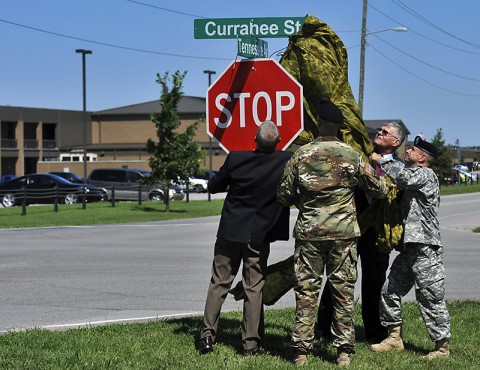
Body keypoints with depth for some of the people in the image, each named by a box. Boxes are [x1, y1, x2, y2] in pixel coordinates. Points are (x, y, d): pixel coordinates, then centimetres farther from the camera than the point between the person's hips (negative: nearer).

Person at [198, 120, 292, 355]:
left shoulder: (236, 159, -11)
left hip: (230, 231, 1)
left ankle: (207, 335, 9)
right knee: (254, 288, 6)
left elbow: (213, 186, 2)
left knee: (219, 284, 10)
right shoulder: (286, 161, -12)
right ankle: (251, 343, 8)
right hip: (259, 236, 0)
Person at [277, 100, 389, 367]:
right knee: (343, 291, 6)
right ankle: (344, 351, 9)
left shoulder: (302, 154, -2)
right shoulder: (352, 156, -2)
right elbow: (380, 190, 8)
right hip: (344, 234, 0)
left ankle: (302, 351, 6)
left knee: (306, 291, 5)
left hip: (309, 233, 0)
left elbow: (284, 196, 2)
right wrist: (377, 172, 29)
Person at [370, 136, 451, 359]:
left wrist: (380, 160, -12)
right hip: (410, 247, 10)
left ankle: (442, 346, 2)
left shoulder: (426, 175, -9)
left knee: (430, 298, -5)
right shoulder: (414, 177, 21)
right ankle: (394, 337, 18)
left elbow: (402, 177, -26)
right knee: (390, 290, 9)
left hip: (426, 249, -10)